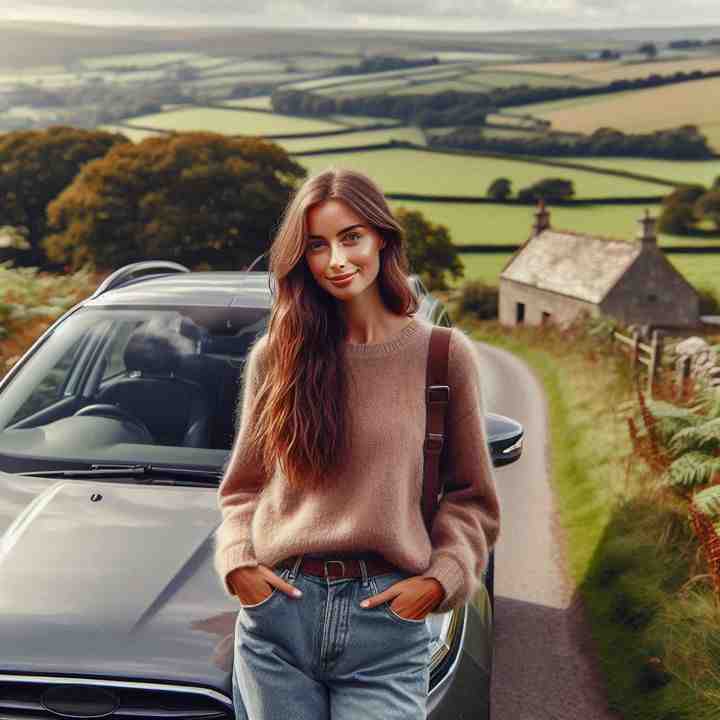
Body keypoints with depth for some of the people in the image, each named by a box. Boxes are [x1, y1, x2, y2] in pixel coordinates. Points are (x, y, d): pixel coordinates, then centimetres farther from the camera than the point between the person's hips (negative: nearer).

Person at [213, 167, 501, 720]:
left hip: (389, 618, -1)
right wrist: (237, 562, -2)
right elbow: (243, 487, 13)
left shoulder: (445, 355, 0)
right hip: (277, 610, 2)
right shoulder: (275, 357, 5)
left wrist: (440, 579, -7)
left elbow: (473, 499, 5)